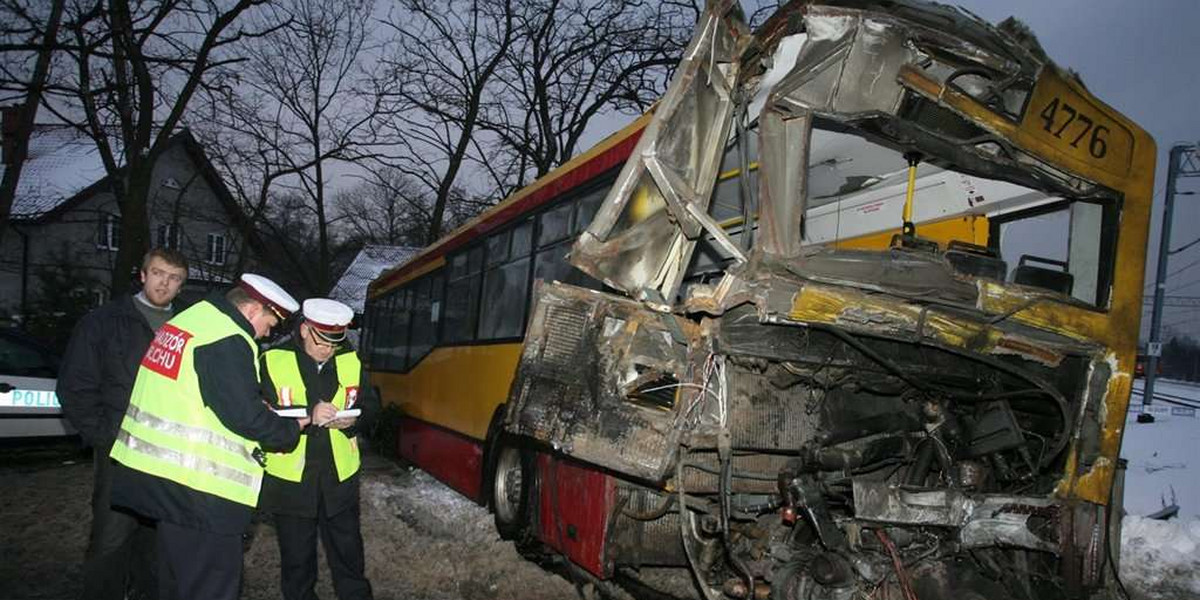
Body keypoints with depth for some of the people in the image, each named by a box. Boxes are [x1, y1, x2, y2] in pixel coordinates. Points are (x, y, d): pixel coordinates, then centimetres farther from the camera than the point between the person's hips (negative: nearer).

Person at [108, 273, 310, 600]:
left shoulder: (191, 317, 12)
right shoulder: (229, 341, -19)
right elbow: (247, 419, -20)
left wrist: (258, 407, 15)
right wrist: (293, 428, -3)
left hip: (156, 467, 10)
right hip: (194, 485, -10)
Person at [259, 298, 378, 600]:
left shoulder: (351, 361, 1)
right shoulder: (273, 361, -9)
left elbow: (370, 405, 7)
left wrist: (353, 420, -14)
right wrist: (308, 415, -28)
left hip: (340, 476, 2)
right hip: (290, 479, -2)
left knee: (348, 552, 12)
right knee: (297, 557, 12)